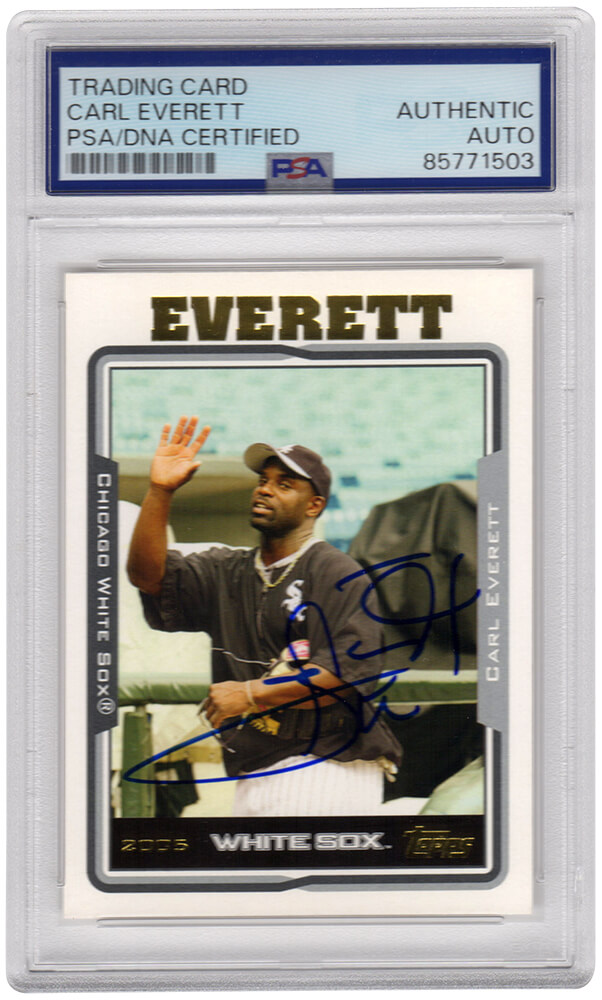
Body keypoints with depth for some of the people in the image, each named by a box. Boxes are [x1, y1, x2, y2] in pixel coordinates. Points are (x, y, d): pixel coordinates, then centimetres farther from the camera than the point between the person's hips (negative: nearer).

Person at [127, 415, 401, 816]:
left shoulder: (340, 575, -2)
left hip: (332, 768, -6)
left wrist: (251, 694, -12)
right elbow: (148, 574, 6)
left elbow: (353, 670, -13)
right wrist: (160, 491, -6)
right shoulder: (225, 573, 17)